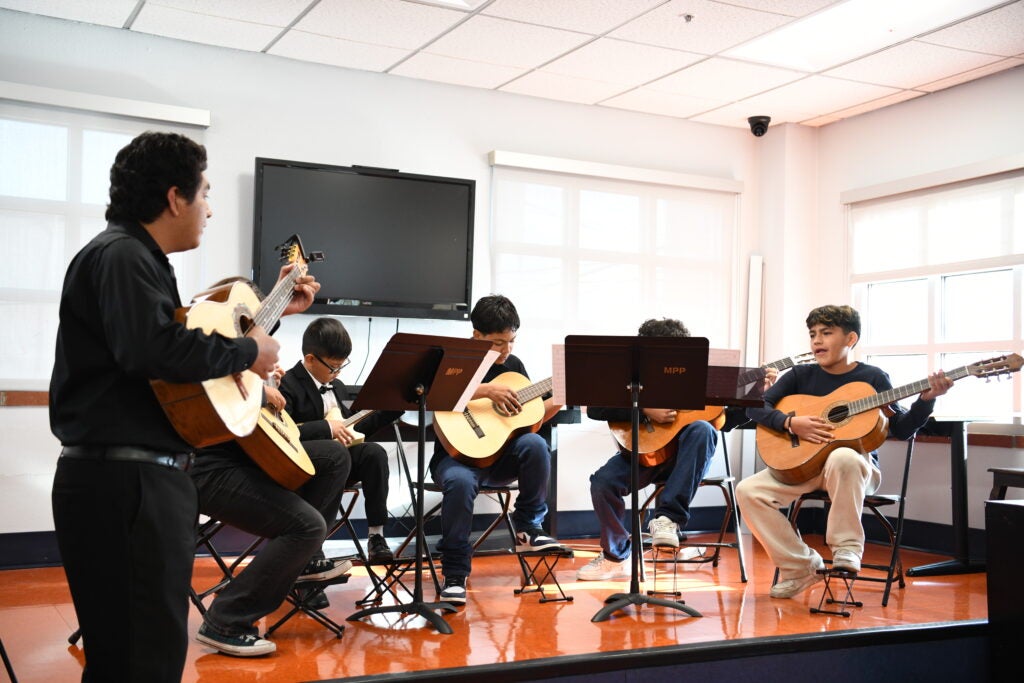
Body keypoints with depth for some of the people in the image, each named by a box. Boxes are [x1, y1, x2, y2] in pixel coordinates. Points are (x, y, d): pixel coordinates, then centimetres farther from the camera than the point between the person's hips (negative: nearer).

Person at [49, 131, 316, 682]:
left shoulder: (142, 259, 19)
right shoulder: (121, 254, -14)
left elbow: (188, 335, 29)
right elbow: (155, 349, -31)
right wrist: (248, 352, -17)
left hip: (143, 478, 11)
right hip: (122, 482, -11)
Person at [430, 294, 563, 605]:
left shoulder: (513, 365, 10)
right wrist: (487, 390, -28)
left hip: (502, 455, 4)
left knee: (535, 445, -27)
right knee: (460, 482, -37)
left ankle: (527, 528, -9)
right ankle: (454, 573, -20)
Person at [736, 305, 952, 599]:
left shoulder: (872, 377, 0)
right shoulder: (801, 375, 5)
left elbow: (902, 429, -3)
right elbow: (756, 407, -1)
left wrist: (926, 399, -18)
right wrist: (790, 423, -17)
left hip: (857, 463, -3)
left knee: (842, 457, -41)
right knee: (748, 490, -19)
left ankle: (847, 550, -25)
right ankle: (802, 565, -8)